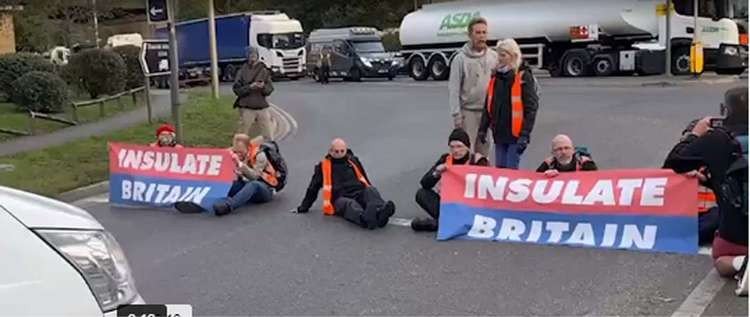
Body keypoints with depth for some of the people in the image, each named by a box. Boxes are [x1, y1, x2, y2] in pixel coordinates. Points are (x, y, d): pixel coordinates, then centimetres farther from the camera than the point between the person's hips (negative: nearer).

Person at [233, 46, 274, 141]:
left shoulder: (264, 71, 5)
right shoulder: (243, 72, -1)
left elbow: (270, 90, 4)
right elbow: (236, 89, -3)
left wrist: (263, 87, -17)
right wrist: (249, 87, -17)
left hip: (262, 107, 2)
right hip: (246, 108, -2)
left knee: (268, 134, 5)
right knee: (242, 136, 5)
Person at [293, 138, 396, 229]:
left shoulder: (353, 161, 22)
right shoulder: (324, 166, 14)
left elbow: (365, 181, 32)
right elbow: (313, 188, 19)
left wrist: (373, 197, 31)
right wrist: (304, 207, 20)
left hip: (359, 193, 3)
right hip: (341, 199, -3)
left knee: (371, 190, -30)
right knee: (350, 204, -38)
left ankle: (379, 212, -61)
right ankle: (364, 219, -72)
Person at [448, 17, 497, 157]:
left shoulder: (494, 57, 4)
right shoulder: (461, 59, -6)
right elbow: (454, 89, -6)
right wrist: (456, 114, -11)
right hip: (468, 112, -4)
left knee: (483, 151, 13)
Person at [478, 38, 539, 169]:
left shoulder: (524, 77, -7)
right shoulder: (496, 77, 12)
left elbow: (531, 107, -12)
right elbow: (488, 105, 18)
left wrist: (525, 135, -18)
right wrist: (483, 128, 11)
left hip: (515, 134, -6)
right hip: (499, 134, 6)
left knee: (511, 169, -6)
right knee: (499, 169, 11)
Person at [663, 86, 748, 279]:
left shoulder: (716, 139, -7)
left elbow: (671, 165, 1)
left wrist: (694, 135, 11)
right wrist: (711, 178, 26)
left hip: (737, 230, -2)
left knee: (721, 261, 26)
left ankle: (740, 262, -10)